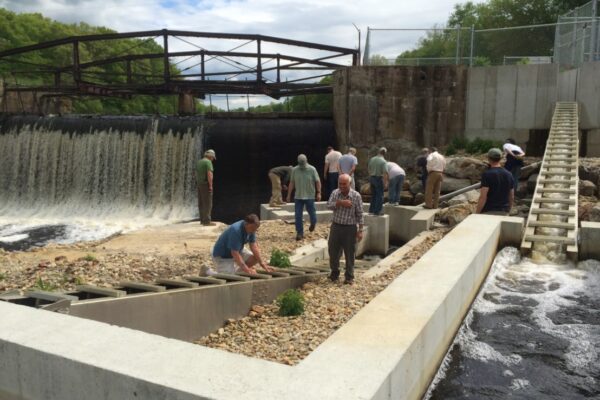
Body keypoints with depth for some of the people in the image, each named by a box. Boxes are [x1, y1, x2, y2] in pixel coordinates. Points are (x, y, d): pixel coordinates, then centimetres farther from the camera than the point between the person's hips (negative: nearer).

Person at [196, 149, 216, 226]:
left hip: (199, 184, 9)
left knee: (201, 203, 11)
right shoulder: (208, 162, -12)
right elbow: (209, 174, -22)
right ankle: (207, 221, -8)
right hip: (206, 185, -9)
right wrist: (210, 185, -19)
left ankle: (202, 220, 15)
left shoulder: (199, 162, 15)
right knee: (208, 203, -7)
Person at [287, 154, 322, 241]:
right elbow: (292, 183, 6)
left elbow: (317, 181, -5)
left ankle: (313, 224, 42)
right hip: (298, 196, 2)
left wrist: (319, 193, -11)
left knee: (311, 212, 10)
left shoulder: (312, 169, -7)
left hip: (310, 196, -2)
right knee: (298, 215, -1)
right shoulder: (294, 170, 0)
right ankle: (299, 233, 8)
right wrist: (289, 195, 7)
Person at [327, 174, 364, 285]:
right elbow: (329, 205, -11)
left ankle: (349, 277, 18)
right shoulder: (335, 193, 1)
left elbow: (359, 214, -6)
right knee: (333, 251, 11)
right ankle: (334, 273, 30)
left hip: (350, 228, -3)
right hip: (336, 226, 3)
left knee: (349, 253, 4)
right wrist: (340, 203, -25)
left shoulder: (356, 196, -9)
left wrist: (360, 230, -8)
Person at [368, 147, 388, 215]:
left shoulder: (372, 159, 5)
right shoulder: (383, 161, -15)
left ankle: (371, 210, 19)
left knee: (373, 195, 16)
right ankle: (377, 211, -1)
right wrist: (385, 183, -16)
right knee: (379, 196, 0)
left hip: (372, 178, 7)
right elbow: (385, 173, -20)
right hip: (379, 179, -7)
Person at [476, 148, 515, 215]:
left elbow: (483, 197, -16)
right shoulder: (508, 174, 6)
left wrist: (477, 214, -10)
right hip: (504, 212, 6)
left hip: (489, 212, -6)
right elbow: (512, 197, 11)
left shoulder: (487, 174, -12)